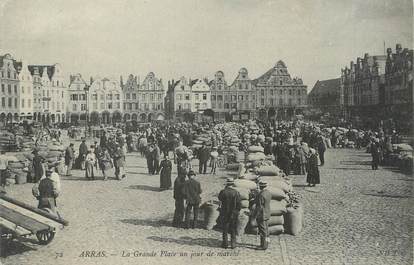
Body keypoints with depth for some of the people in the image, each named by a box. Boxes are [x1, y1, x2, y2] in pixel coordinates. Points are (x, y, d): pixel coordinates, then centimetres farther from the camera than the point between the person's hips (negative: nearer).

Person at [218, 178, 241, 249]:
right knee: (233, 229, 10)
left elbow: (220, 199, 11)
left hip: (224, 213, 0)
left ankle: (225, 243, 13)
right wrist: (237, 211, 8)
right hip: (234, 214, 0)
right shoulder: (236, 193, -10)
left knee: (225, 229, 10)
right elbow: (239, 204, -8)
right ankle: (233, 244, 12)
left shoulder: (223, 192, -10)